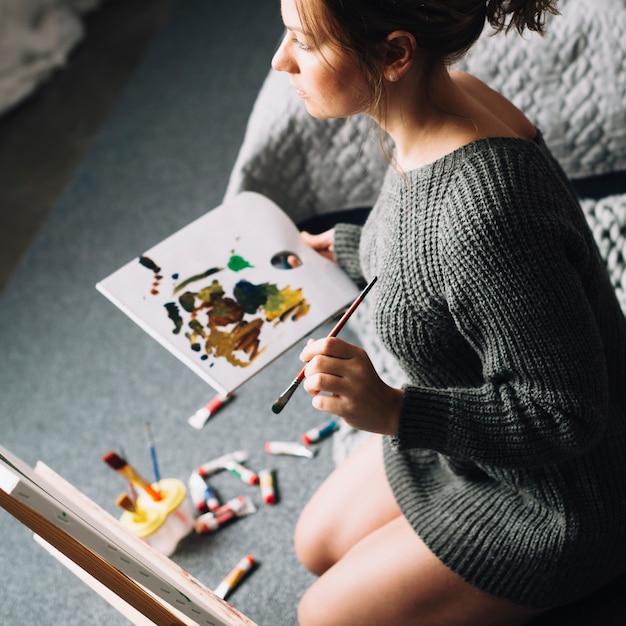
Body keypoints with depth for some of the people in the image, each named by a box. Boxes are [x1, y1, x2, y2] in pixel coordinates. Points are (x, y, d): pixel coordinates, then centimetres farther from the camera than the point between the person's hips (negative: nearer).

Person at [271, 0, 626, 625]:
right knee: (317, 545, 20)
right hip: (465, 426, 9)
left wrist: (393, 411, -33)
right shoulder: (442, 99, -11)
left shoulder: (486, 205, -40)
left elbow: (565, 415, -30)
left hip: (553, 494, -8)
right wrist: (342, 249, 15)